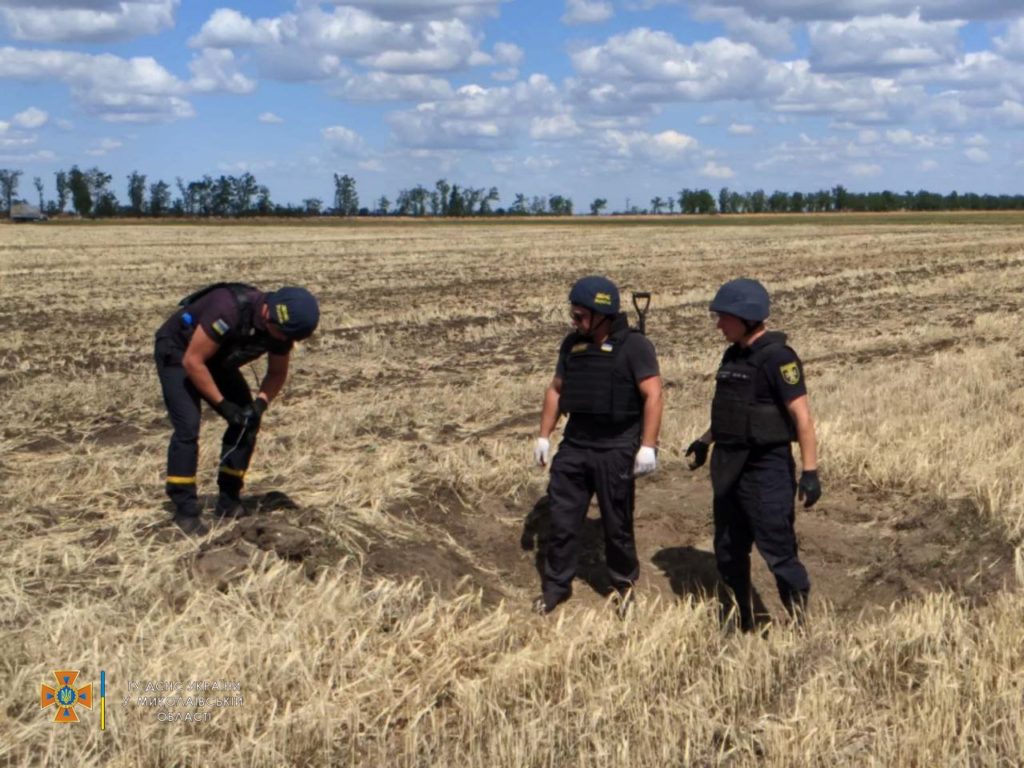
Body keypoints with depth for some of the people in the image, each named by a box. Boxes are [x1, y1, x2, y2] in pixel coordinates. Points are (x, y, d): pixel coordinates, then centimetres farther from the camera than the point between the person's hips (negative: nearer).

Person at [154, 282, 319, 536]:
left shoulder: (281, 326, -18)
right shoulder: (229, 310, -39)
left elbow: (277, 373, -1)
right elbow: (192, 361, -32)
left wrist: (260, 403, -20)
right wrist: (222, 405, -31)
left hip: (216, 359, 7)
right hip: (178, 353, -7)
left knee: (247, 423, -4)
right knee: (188, 427, -19)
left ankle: (228, 502, 7)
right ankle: (185, 512, -9)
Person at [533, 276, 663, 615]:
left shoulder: (634, 345, -9)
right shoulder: (572, 344, 8)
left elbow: (653, 395, -14)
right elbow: (555, 390, 16)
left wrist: (648, 446, -20)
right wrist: (544, 435, 13)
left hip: (616, 450, -5)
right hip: (574, 446, 5)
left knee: (617, 523, 7)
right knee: (561, 519, 6)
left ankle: (624, 583, 29)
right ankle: (555, 587, 20)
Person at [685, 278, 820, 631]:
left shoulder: (777, 358, -16)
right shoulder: (733, 355, 9)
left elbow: (802, 417, -20)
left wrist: (809, 471, -24)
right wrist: (706, 440, 23)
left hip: (766, 470, -9)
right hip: (729, 468, 9)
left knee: (778, 552, -3)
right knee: (728, 553, 16)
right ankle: (742, 625, 31)